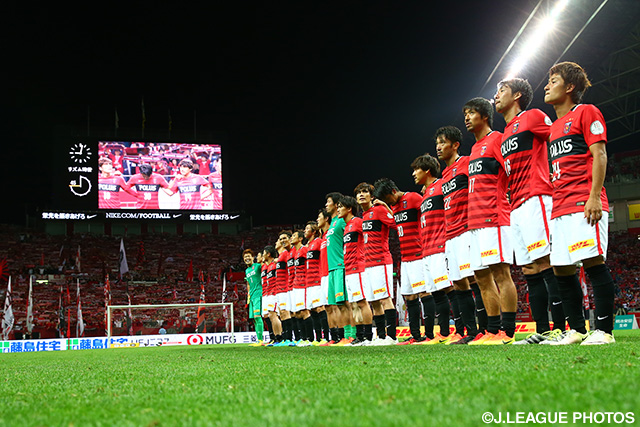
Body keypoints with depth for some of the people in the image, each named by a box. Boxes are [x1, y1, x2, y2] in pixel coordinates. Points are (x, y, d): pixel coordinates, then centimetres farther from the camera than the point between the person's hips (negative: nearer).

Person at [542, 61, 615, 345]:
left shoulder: (586, 112, 3)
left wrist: (594, 197, -17)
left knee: (593, 262, -11)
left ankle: (604, 330, -8)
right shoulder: (554, 127, 25)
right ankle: (576, 330, 13)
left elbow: (599, 155, -7)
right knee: (561, 270, 6)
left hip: (584, 204, -8)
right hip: (560, 209, 8)